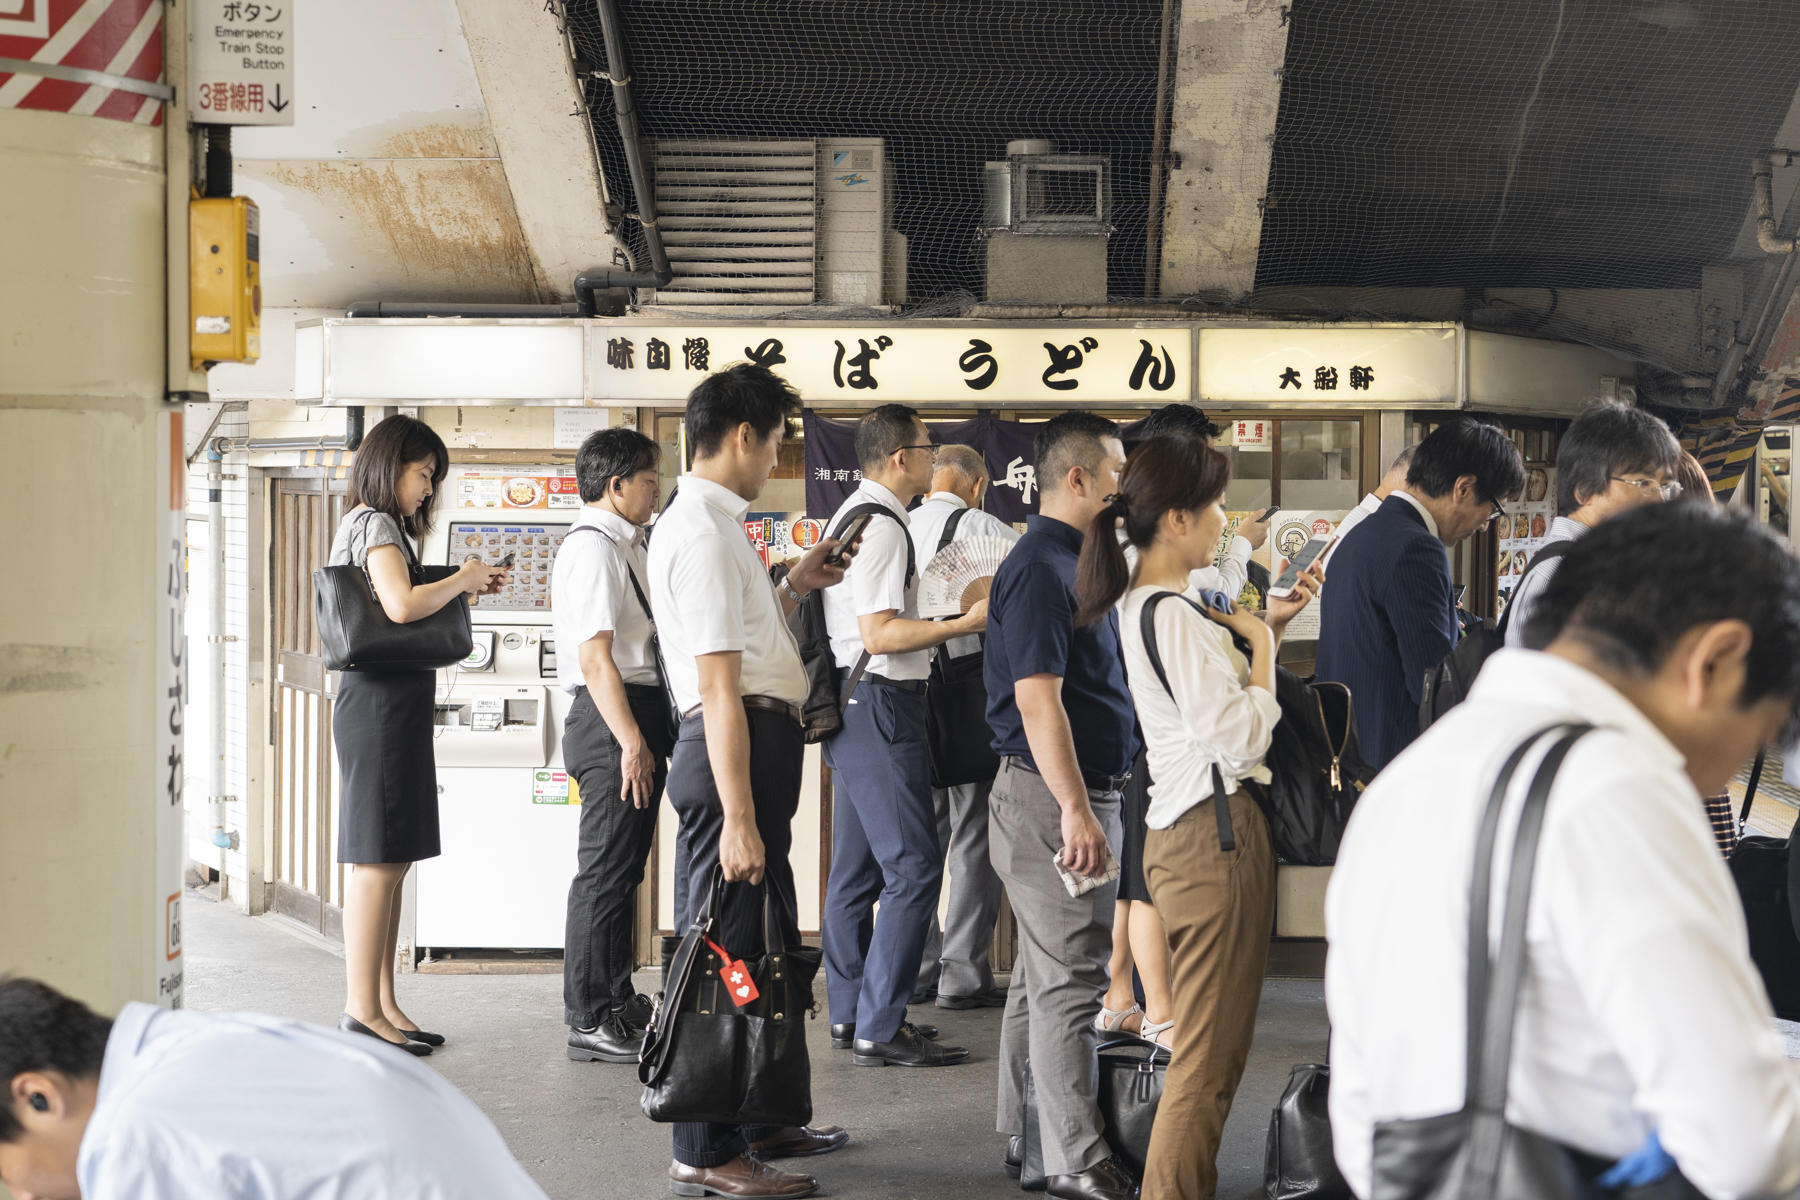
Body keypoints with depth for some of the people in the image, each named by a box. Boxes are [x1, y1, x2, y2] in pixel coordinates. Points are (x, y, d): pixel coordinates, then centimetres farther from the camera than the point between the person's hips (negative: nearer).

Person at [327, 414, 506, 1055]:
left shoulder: (372, 525, 22)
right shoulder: (375, 524, -9)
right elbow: (401, 605, -24)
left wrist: (463, 588, 11)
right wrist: (464, 579, -10)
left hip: (393, 702, 10)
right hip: (382, 698, -10)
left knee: (390, 858, 10)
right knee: (378, 860, -9)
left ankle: (380, 1004, 13)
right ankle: (363, 1009, -6)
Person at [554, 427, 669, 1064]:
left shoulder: (626, 547, 17)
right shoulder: (592, 548, -14)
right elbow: (595, 657, -21)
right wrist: (632, 741, -23)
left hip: (636, 716, 10)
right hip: (611, 721, -10)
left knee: (623, 867, 17)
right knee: (606, 869, -6)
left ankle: (615, 1002, 27)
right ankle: (590, 1021, 0)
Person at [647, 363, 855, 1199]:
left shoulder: (707, 522, 16)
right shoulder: (703, 533, -17)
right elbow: (719, 687, -23)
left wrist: (797, 586, 19)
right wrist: (737, 816, -25)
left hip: (758, 747, 11)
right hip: (736, 749, -11)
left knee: (768, 943, 20)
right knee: (726, 950, -4)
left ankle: (761, 1121, 34)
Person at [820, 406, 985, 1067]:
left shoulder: (851, 515, 17)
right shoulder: (881, 525, -16)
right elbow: (879, 634, -21)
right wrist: (967, 623, -19)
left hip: (852, 705, 11)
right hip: (880, 705, -11)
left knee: (857, 865, 14)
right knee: (913, 868, -10)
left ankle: (849, 1014, 21)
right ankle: (880, 1030, -9)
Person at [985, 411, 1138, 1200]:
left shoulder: (1072, 562, 16)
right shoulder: (1039, 567, -16)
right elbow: (1037, 699, -24)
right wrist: (1076, 810, -27)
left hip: (1079, 794, 11)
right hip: (1054, 797, -11)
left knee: (1045, 973, 15)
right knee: (1068, 980, -8)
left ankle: (1027, 1137, 24)